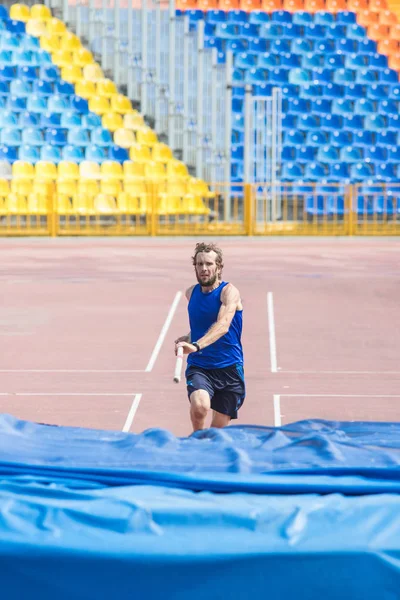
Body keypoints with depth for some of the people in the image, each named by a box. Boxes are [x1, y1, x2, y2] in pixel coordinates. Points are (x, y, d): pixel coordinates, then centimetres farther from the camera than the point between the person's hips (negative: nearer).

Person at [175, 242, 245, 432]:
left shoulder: (229, 292, -12)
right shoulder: (191, 293, 6)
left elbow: (223, 325, -32)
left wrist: (196, 345, -47)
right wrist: (189, 338, 9)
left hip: (229, 368, -2)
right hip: (198, 367, 2)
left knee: (219, 426, 6)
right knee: (199, 406, -28)